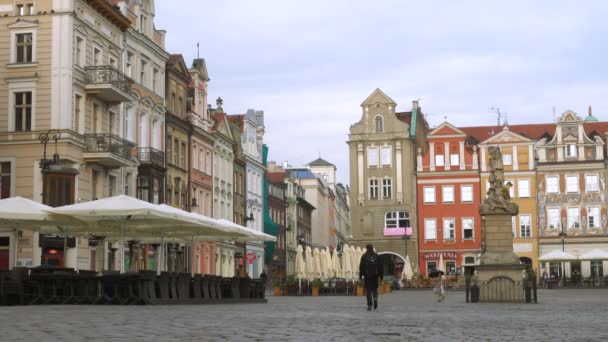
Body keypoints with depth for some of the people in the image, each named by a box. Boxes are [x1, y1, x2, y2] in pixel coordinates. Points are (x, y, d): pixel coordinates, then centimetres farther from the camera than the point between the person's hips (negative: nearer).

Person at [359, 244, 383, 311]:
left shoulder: (364, 256, 2)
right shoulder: (376, 256, 6)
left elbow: (361, 267, 0)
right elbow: (380, 267, 7)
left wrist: (360, 276, 3)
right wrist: (380, 275, 11)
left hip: (367, 276, -1)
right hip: (375, 275, 2)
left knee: (368, 290, 0)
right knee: (375, 289, 13)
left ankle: (369, 306, -7)